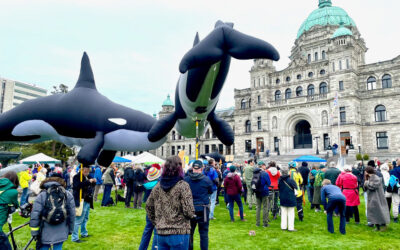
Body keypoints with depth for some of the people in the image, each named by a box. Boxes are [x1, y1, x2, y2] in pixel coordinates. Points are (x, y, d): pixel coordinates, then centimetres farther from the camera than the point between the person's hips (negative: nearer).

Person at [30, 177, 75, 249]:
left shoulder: (41, 196, -5)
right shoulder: (68, 195, 0)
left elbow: (35, 215, -8)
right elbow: (72, 214, 1)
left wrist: (34, 232, 1)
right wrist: (70, 229, 11)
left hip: (45, 232, -1)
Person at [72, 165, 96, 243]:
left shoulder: (87, 177, 13)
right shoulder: (77, 177, -12)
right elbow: (77, 185, -29)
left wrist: (93, 182, 1)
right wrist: (88, 182, -31)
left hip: (87, 201, 9)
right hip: (81, 201, -9)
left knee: (85, 219, 20)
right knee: (78, 220, -5)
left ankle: (84, 233, 34)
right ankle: (74, 237, 3)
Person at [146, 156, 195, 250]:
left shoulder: (157, 187, 3)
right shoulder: (183, 186, -13)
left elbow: (148, 207, 12)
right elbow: (188, 210, -17)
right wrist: (192, 215, 5)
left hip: (160, 233, 5)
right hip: (179, 233, -5)